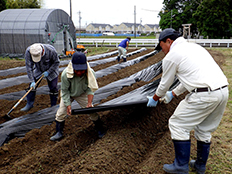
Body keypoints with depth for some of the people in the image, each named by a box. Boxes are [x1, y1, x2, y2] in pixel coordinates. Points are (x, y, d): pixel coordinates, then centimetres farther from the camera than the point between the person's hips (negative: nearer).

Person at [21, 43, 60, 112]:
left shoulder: (51, 50, -35)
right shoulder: (28, 52, -29)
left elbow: (56, 62, -17)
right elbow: (29, 67, -22)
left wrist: (48, 72, -22)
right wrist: (32, 81, -25)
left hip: (51, 70, -2)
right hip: (38, 70, 2)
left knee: (53, 88, -2)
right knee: (32, 86, -1)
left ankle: (53, 106, 14)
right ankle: (29, 104, 15)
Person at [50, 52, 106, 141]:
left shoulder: (90, 73, -33)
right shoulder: (65, 74, -37)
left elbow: (90, 89, -21)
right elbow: (65, 91, -22)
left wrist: (89, 103, -31)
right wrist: (68, 105, -23)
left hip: (82, 94, 1)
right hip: (68, 95, 0)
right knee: (61, 113, -1)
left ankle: (100, 129, 20)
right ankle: (59, 133, 21)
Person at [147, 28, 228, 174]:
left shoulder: (171, 56, -1)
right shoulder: (194, 47, 25)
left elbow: (165, 84, 9)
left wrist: (154, 99, 28)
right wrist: (173, 94, 42)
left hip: (204, 96, -9)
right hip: (224, 91, 9)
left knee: (178, 125, 7)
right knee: (204, 130, 23)